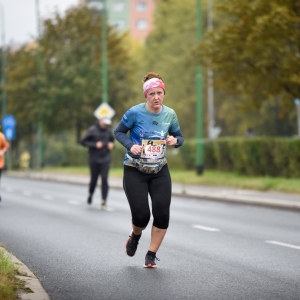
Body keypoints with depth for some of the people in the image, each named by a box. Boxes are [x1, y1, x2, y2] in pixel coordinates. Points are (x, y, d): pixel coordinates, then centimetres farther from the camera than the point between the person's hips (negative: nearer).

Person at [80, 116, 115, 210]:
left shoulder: (108, 132, 6)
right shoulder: (92, 130, -6)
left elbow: (112, 140, 23)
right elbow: (83, 141, -7)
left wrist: (112, 144, -1)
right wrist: (95, 145, -17)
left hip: (105, 160, 2)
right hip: (94, 160, -2)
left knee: (105, 180, -8)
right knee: (93, 179, 8)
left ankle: (104, 201, -6)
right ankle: (90, 194, 38)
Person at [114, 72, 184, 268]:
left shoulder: (170, 114, -4)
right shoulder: (135, 113, -14)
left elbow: (179, 137, 9)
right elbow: (118, 132, -2)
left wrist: (175, 141, -15)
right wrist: (130, 145, -20)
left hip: (160, 172, 3)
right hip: (135, 172, -3)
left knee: (162, 215, -6)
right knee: (141, 215, -8)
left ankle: (152, 255, 12)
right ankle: (135, 236, 30)